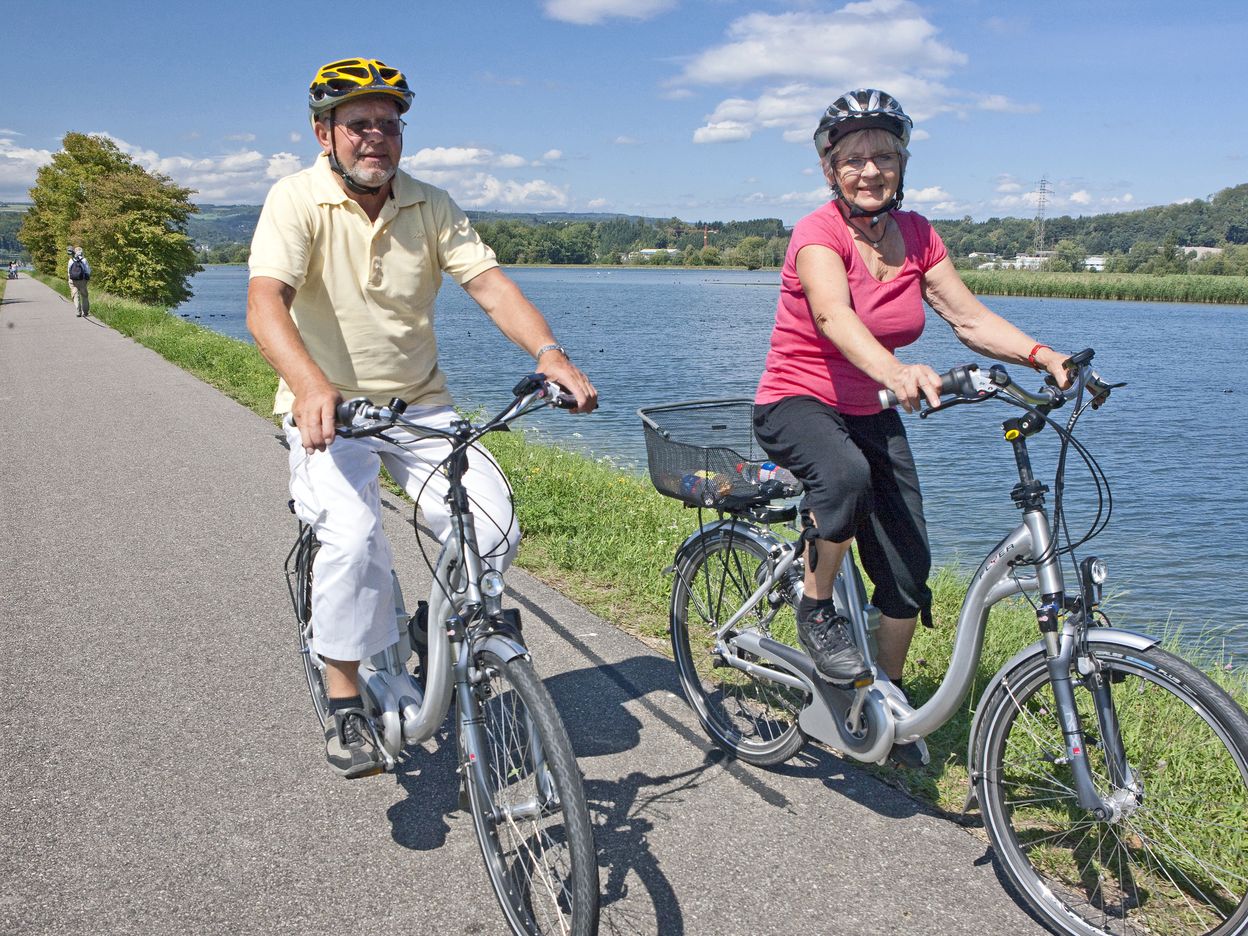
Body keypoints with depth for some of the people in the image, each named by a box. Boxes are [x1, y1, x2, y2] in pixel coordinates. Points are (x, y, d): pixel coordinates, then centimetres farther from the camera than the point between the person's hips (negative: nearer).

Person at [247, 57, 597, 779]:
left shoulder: (431, 206, 2)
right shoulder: (297, 200, -10)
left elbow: (490, 283, -10)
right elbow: (266, 304, -25)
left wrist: (549, 352, -30)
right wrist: (311, 386, -46)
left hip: (420, 405, 4)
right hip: (329, 409, -3)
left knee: (495, 529, -15)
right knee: (354, 541, -28)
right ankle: (345, 708, -7)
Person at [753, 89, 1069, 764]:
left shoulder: (915, 234, 1)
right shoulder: (818, 234, -19)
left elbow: (970, 318, -5)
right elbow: (833, 315, -38)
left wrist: (1044, 356, -23)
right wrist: (894, 371, -58)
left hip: (870, 415, 6)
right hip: (797, 404, -6)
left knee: (908, 569, -1)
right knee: (847, 477, -40)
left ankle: (887, 696, 24)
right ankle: (816, 612, -14)